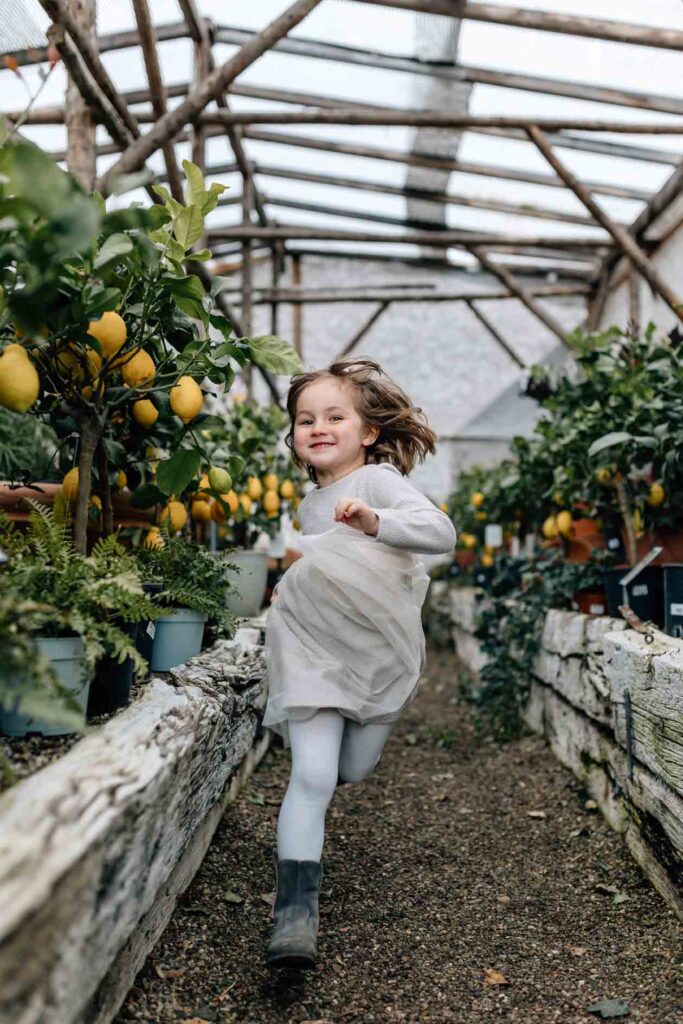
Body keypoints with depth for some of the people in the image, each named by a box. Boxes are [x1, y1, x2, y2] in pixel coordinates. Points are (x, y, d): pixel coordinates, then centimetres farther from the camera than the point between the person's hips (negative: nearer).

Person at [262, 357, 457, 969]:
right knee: (312, 777, -13)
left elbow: (441, 532, -26)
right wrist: (292, 601, 14)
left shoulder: (378, 479, -9)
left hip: (380, 654, -3)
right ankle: (295, 909, -7)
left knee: (353, 772, 13)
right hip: (315, 654, 3)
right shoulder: (309, 506, 12)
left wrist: (373, 521, -39)